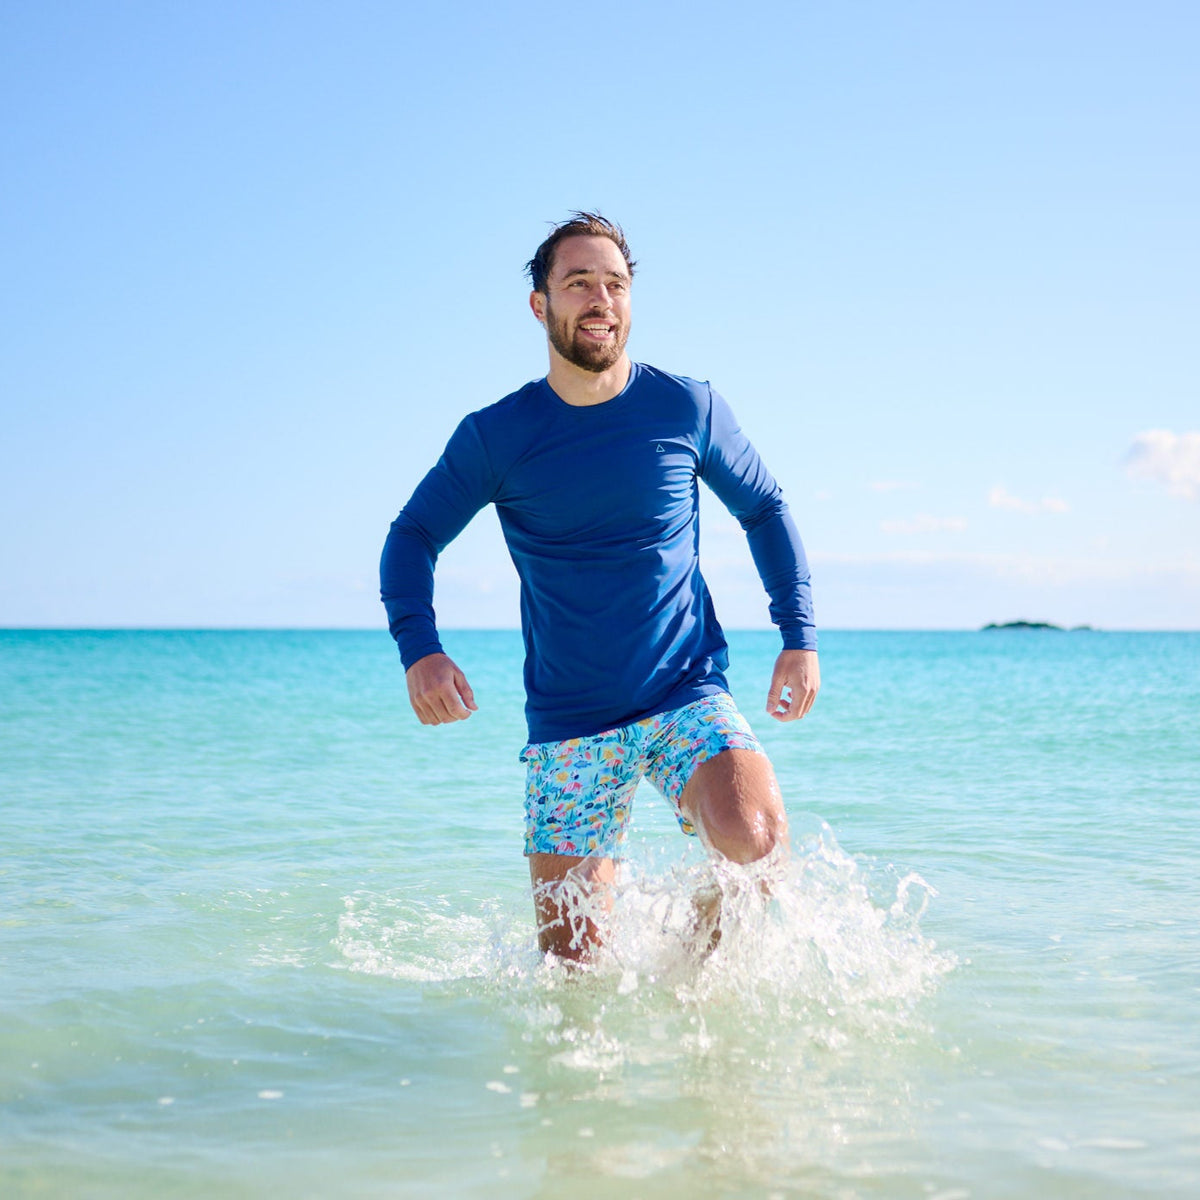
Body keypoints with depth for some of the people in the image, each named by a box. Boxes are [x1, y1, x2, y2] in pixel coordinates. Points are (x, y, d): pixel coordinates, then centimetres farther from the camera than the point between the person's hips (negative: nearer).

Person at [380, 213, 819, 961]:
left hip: (687, 697, 0)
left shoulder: (687, 409, -1)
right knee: (570, 967, -1)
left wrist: (801, 637, 5)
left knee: (754, 838, -29)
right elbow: (413, 537, 6)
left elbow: (765, 510, 13)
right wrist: (419, 649, -13)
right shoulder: (494, 437, -2)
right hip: (568, 723, 1)